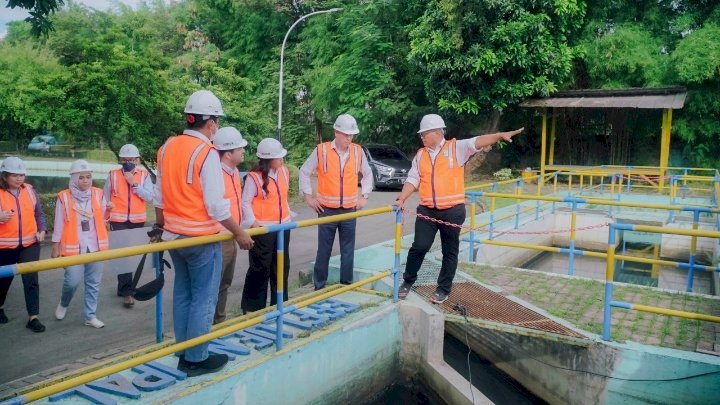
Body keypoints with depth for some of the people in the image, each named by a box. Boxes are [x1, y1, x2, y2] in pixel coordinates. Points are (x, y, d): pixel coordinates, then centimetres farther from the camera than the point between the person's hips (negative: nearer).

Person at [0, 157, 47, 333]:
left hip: (30, 243, 2)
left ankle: (33, 318, 2)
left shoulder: (29, 190, 2)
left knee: (31, 280, -3)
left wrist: (42, 230, -4)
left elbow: (39, 213, 9)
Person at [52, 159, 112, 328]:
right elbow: (59, 224, 0)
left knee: (93, 283, 7)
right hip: (73, 247, -3)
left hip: (95, 246, 3)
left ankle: (90, 316, 19)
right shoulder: (64, 197, -3)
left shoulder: (98, 194, 5)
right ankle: (63, 304, 24)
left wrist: (108, 211, -8)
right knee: (72, 281, -7)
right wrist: (55, 247, 0)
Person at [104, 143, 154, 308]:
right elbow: (105, 198, 6)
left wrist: (134, 184, -17)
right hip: (118, 220, -2)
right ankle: (127, 292, -6)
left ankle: (123, 287, 27)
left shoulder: (144, 175, 0)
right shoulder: (113, 175, 0)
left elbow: (149, 197, -10)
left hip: (137, 221, 2)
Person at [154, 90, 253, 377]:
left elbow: (159, 196, 10)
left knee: (182, 293, 18)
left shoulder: (168, 147, 4)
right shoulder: (206, 153, -18)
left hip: (173, 234, 8)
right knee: (203, 299, 5)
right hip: (201, 237, -8)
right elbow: (217, 206, -19)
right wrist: (239, 234, -9)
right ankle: (196, 359, 14)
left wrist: (161, 226, 22)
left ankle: (184, 353, 30)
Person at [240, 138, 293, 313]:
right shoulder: (254, 177, -16)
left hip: (282, 226, 7)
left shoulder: (284, 172, 6)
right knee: (260, 268, -2)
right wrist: (253, 222, -19)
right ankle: (252, 306, 11)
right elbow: (245, 202, -14)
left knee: (282, 266, 14)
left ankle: (279, 302, 28)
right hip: (262, 229, -7)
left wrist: (289, 215, 12)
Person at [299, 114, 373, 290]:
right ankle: (319, 286, 17)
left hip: (350, 211, 2)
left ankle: (347, 284, 20)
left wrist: (364, 196, 9)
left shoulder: (358, 151, 2)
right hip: (327, 210, -2)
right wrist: (308, 197, 0)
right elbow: (304, 172, 3)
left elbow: (368, 174, 16)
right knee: (324, 251, 6)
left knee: (348, 250, 8)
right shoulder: (321, 150, -6)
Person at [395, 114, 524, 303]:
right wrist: (402, 199, -4)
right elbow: (413, 179, 8)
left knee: (450, 251, 7)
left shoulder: (456, 148, -1)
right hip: (427, 210, 3)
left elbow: (477, 142, -13)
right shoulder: (420, 155, 10)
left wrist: (501, 135, -25)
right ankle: (408, 281, 21)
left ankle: (444, 288, 21)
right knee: (419, 247, 1)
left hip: (452, 211, -2)